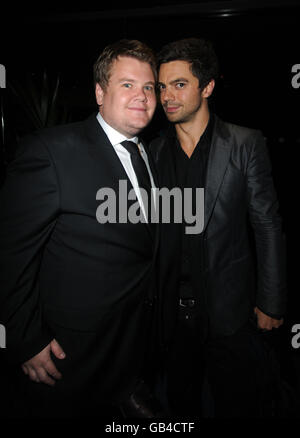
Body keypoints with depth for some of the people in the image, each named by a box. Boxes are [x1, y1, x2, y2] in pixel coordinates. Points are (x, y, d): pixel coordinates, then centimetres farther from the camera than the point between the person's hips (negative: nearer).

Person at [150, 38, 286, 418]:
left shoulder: (246, 144, -5)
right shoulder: (153, 151, 2)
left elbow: (267, 226, -5)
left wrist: (270, 303, -5)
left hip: (231, 312, -2)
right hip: (173, 312, 3)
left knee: (240, 406, 16)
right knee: (181, 404, 21)